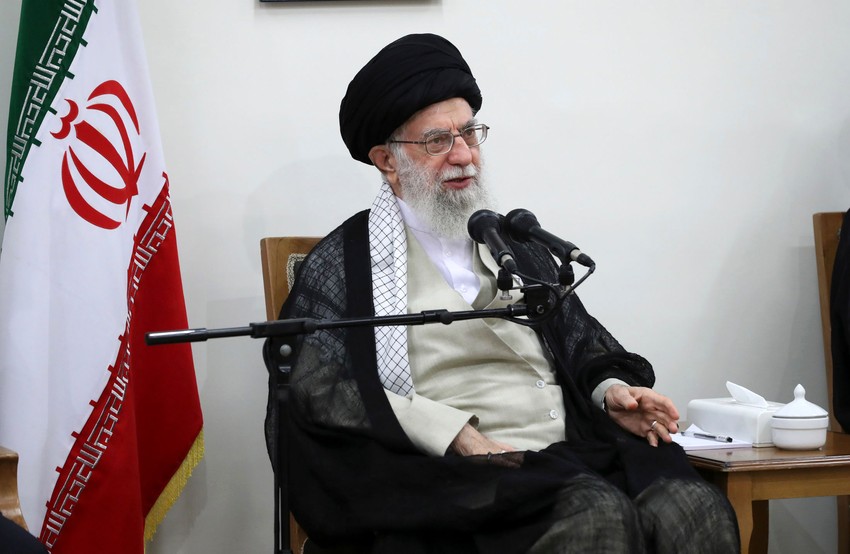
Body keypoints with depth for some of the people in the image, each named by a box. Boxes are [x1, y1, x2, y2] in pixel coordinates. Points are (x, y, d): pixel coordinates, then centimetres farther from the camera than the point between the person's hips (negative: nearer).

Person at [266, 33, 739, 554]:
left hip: (575, 457, 5)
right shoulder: (345, 262, 8)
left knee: (694, 506, -26)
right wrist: (449, 431, -14)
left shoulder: (520, 243, 25)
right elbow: (313, 388, -4)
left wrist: (611, 390, 5)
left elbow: (581, 343, 30)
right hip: (460, 475, -5)